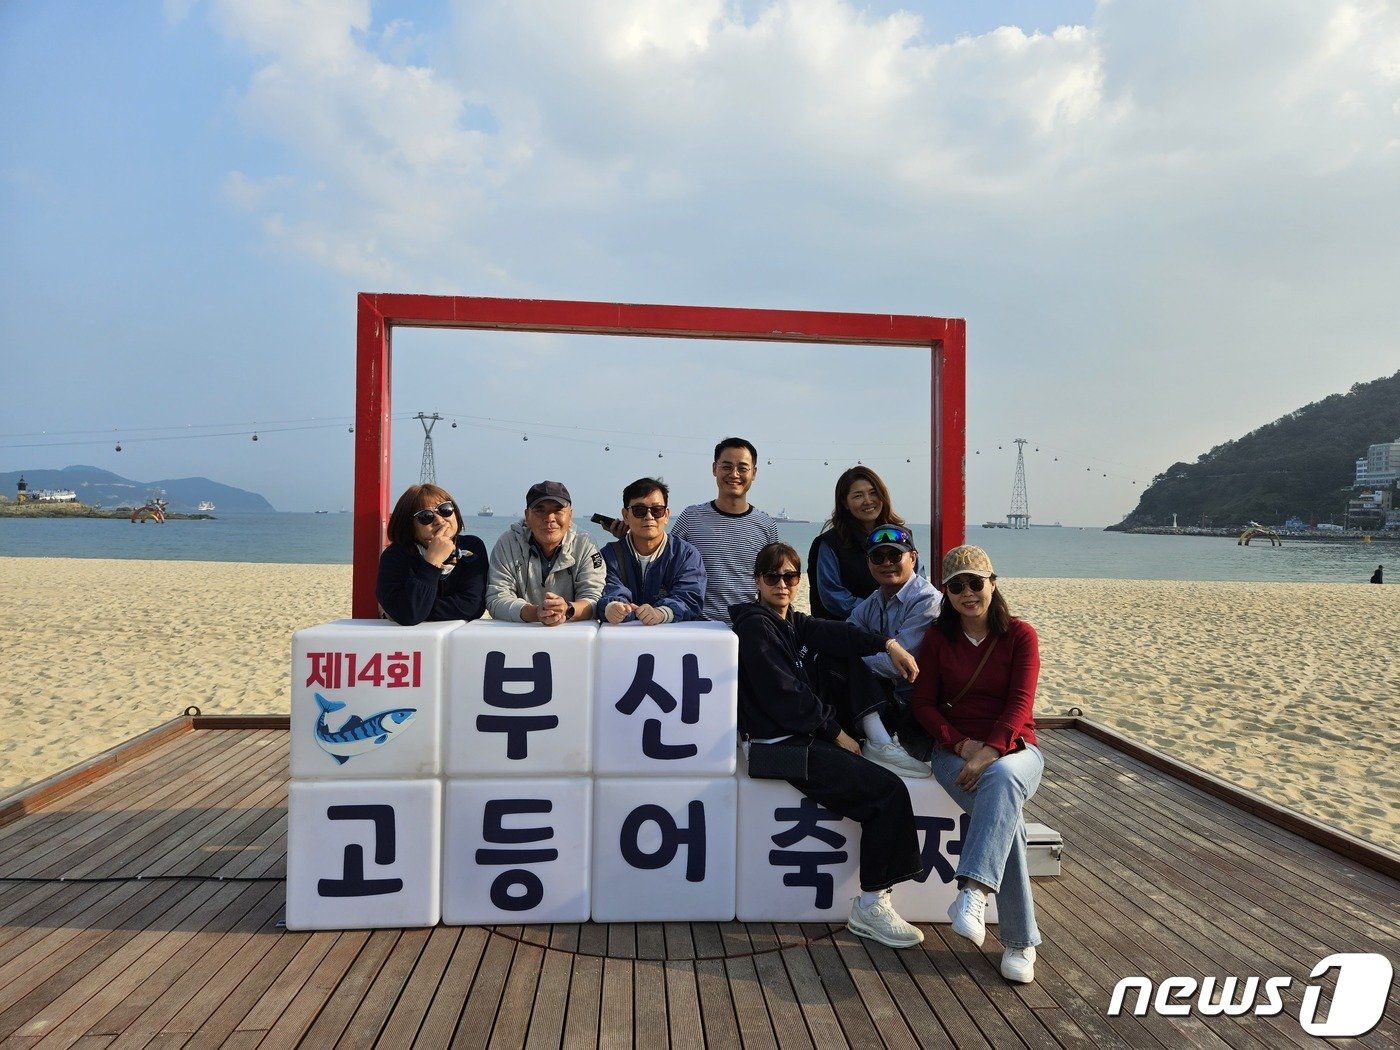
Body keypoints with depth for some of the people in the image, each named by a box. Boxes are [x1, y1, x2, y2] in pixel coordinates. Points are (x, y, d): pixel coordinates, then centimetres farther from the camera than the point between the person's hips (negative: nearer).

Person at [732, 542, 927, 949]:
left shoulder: (793, 623, 18)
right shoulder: (756, 625, -9)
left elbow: (835, 633, 0)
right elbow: (784, 696, -15)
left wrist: (887, 643, -16)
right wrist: (835, 732, -9)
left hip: (806, 735, 9)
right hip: (781, 745, -9)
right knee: (889, 789, -14)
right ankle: (870, 906, -6)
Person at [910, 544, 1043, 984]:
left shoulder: (1020, 635, 2)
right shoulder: (938, 637, 8)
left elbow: (1020, 703, -10)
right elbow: (923, 703, 4)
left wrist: (990, 752, -26)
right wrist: (961, 743, -13)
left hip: (1013, 748, 0)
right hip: (955, 748, 1)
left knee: (1003, 779, -39)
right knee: (1004, 813, -30)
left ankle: (972, 893, -47)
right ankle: (1020, 941, -25)